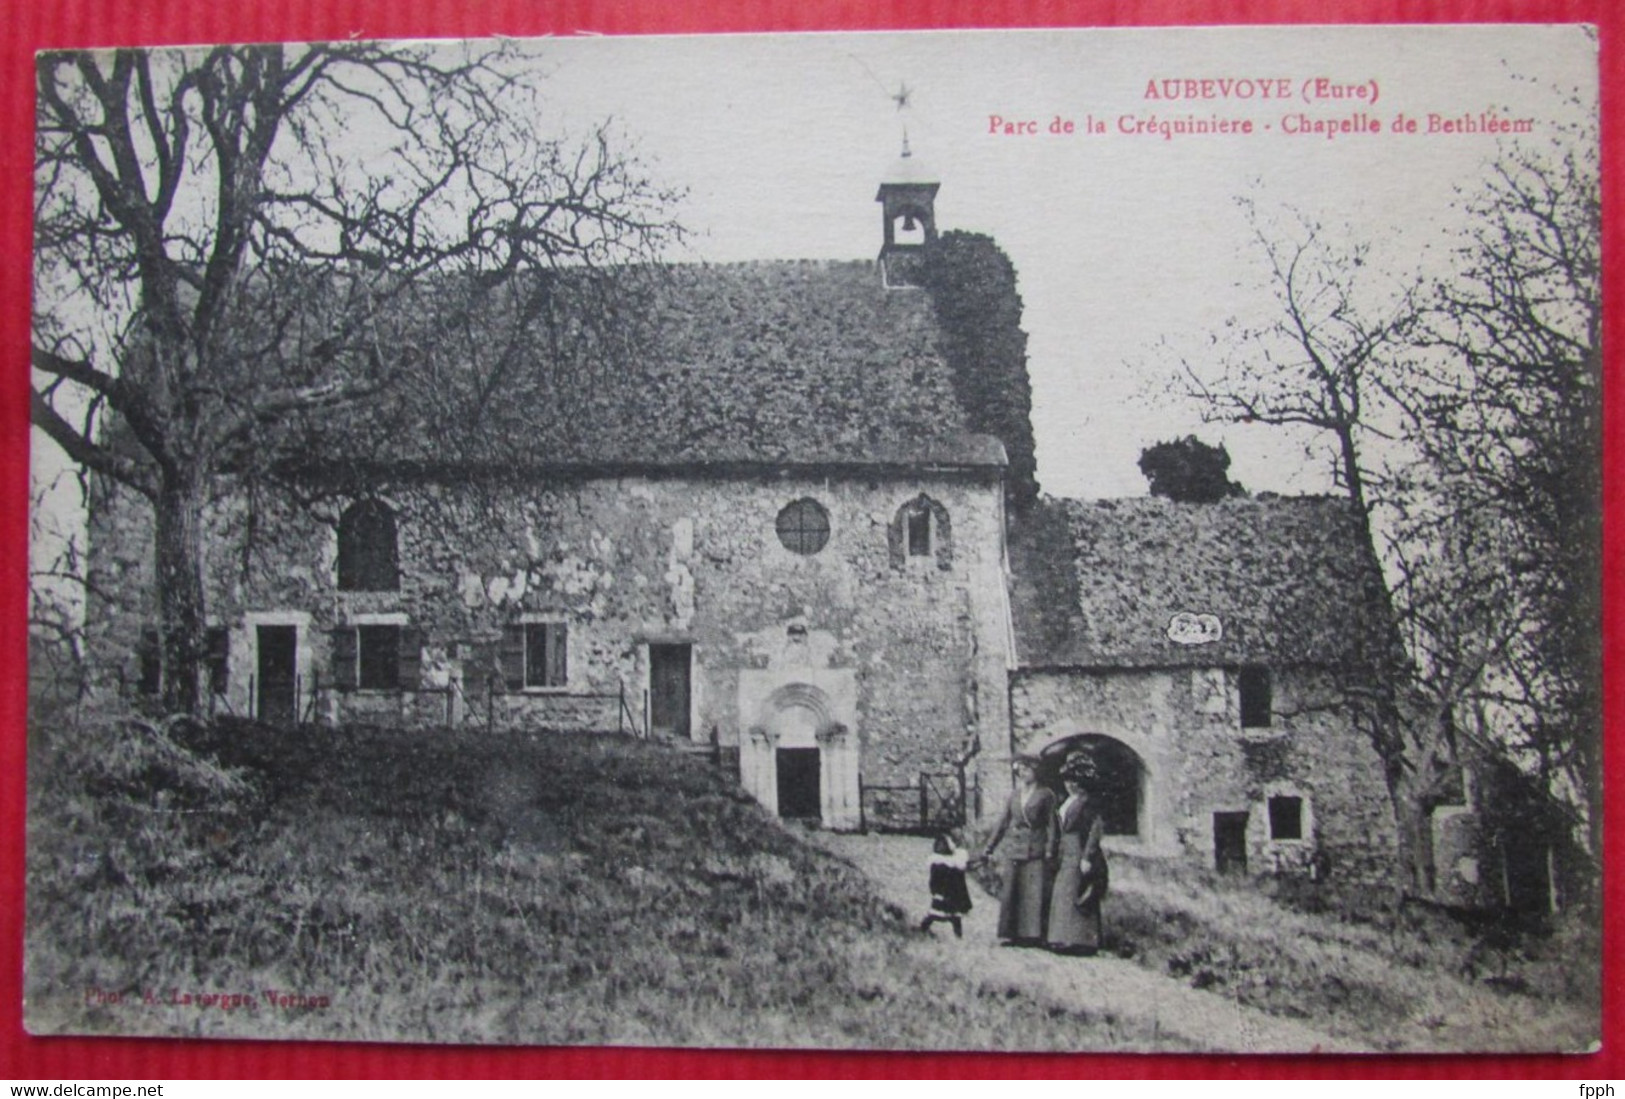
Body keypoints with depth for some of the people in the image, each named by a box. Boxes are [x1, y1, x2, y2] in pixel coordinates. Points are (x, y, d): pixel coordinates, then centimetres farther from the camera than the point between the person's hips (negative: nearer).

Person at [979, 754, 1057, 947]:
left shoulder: (1045, 794, 2)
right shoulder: (1014, 794, 14)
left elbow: (1051, 823, -2)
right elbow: (1003, 822, 16)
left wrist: (1050, 850, -11)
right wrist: (989, 847, 11)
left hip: (1036, 851, -4)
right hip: (1015, 850, 4)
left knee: (1035, 894, -6)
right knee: (1010, 893, 1)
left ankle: (1033, 935, -3)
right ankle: (1011, 934, 6)